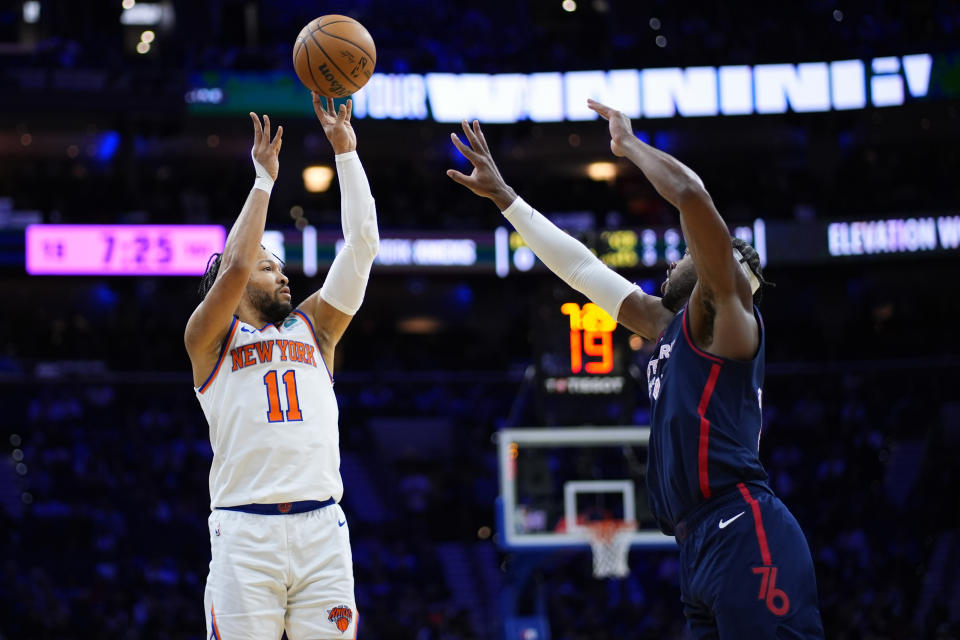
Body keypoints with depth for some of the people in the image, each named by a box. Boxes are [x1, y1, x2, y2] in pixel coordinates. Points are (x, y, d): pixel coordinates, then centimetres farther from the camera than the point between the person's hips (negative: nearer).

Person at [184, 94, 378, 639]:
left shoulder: (313, 327, 23)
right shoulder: (209, 338, 12)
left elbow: (362, 245, 17)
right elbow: (234, 266, -6)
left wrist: (346, 152, 14)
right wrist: (265, 179, 2)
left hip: (322, 527, 4)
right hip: (246, 532, -3)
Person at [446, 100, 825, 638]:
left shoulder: (723, 317, 3)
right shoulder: (669, 327, 26)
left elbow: (691, 194, -11)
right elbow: (580, 268, 33)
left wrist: (630, 143, 5)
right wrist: (502, 195, 36)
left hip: (746, 536, -9)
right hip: (703, 546, 9)